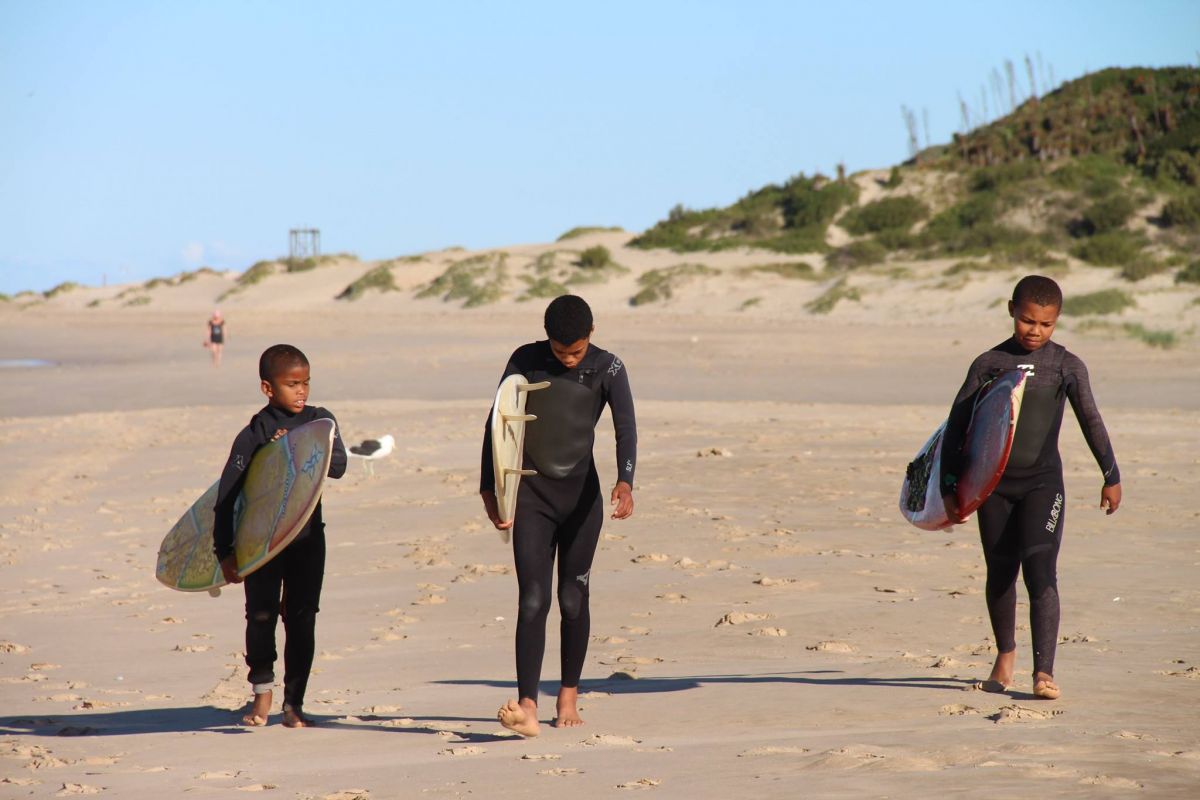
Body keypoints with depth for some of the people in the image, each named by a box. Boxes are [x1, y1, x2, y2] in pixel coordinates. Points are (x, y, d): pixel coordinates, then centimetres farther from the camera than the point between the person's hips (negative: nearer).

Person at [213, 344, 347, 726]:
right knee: (261, 613, -2)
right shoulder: (253, 435, -8)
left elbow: (337, 465, -13)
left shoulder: (320, 422, 2)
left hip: (307, 538, 2)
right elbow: (227, 495, -8)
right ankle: (262, 693, 17)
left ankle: (294, 702, 11)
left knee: (301, 618, 3)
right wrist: (225, 550, -11)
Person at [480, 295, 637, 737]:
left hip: (582, 493, 1)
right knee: (533, 601, -11)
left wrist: (625, 482, -35)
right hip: (531, 493, -1)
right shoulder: (525, 361, -4)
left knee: (573, 599, 6)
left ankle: (568, 696, 22)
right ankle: (527, 708, -21)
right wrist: (489, 489, -3)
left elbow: (625, 426, -18)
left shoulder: (608, 369, -5)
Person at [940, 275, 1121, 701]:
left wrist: (1111, 477, 10)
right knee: (999, 574, 11)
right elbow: (957, 425, 2)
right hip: (994, 483, 1)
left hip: (1043, 482, -1)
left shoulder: (1067, 365, 1)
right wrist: (950, 486, -2)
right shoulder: (989, 363, 1)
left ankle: (1044, 671, -17)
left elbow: (1091, 421, 9)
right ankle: (1005, 653, 34)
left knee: (1041, 571, -14)